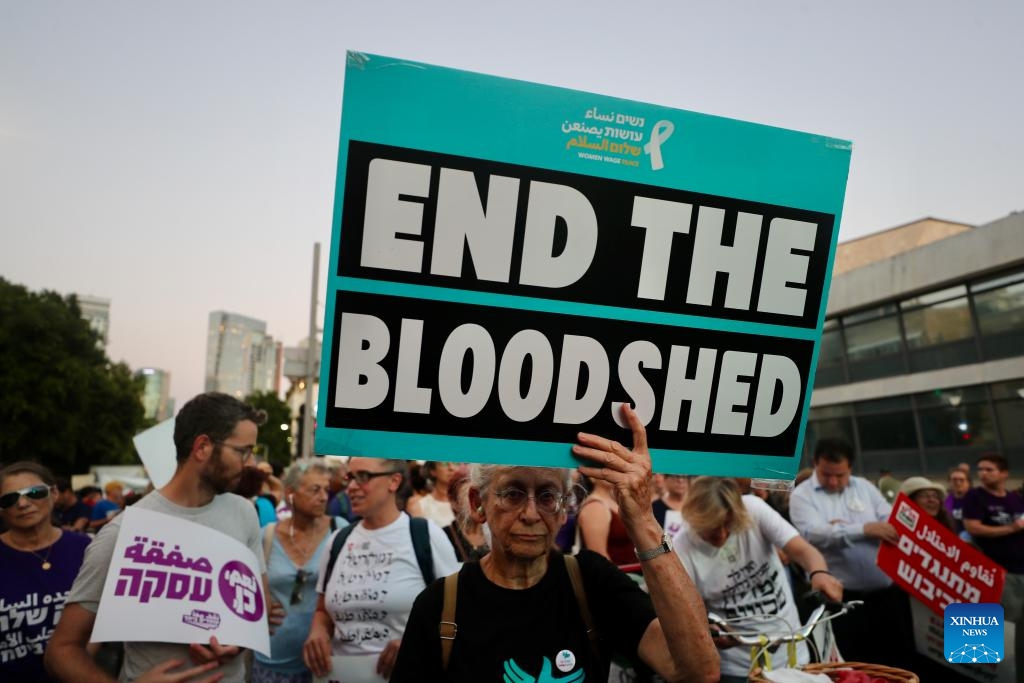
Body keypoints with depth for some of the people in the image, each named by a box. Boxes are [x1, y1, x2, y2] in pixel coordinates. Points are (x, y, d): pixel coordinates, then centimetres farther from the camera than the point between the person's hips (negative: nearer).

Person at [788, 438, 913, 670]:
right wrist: (865, 529, -24)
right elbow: (814, 534, -19)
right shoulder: (802, 495, -4)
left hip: (886, 590, 4)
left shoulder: (864, 487, 10)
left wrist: (845, 529, -13)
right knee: (853, 665, 4)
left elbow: (894, 523, 1)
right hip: (842, 596, -4)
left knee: (899, 657, 14)